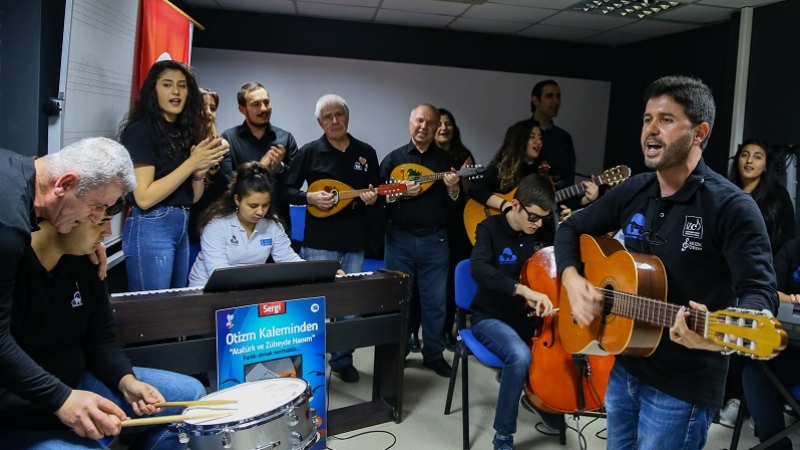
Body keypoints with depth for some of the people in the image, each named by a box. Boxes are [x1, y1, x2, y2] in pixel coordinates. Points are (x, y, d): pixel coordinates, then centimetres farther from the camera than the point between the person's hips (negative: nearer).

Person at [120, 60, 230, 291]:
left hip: (182, 227, 8)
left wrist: (201, 170, -7)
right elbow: (144, 198, -17)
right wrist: (191, 163, -18)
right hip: (150, 228, -7)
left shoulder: (185, 130, 12)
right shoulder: (141, 130, -9)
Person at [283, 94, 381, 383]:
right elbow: (287, 190, 1)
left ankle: (343, 360, 27)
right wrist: (310, 197, -17)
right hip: (319, 242, -3)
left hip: (354, 242, 3)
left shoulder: (366, 153, 6)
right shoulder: (309, 152, -2)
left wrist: (373, 197, -10)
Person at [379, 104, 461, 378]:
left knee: (435, 300, 7)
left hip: (435, 240, 1)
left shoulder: (446, 160, 5)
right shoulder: (393, 158, 3)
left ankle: (433, 353, 22)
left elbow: (456, 205, 1)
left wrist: (453, 189, -19)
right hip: (400, 239, 0)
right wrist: (399, 193, -16)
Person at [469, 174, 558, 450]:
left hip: (530, 318, 5)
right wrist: (524, 290, -43)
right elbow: (478, 269, -32)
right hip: (492, 318, -5)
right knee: (520, 356, -34)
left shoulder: (545, 230, 1)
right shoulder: (491, 229, -12)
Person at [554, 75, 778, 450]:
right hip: (624, 367, 6)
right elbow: (571, 228, 10)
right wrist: (571, 279, -9)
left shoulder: (732, 207, -16)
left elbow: (761, 292, -22)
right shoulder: (634, 190, 2)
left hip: (684, 384, -6)